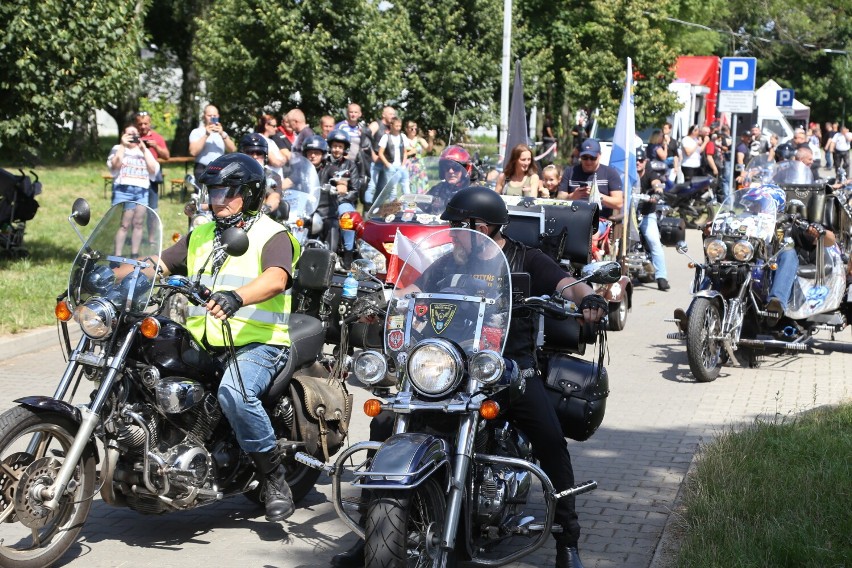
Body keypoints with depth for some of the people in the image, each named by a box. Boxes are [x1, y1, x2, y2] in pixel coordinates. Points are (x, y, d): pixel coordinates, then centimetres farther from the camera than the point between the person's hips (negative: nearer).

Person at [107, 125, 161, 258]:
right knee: (124, 224, -10)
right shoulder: (118, 149, 14)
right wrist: (123, 145, -5)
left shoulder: (145, 151, 21)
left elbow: (153, 170, 7)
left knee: (139, 224, 0)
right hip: (123, 190, -3)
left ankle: (135, 255, 6)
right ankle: (117, 256, -10)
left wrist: (144, 149, 1)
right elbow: (114, 166, -6)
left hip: (142, 191, 3)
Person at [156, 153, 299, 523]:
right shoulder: (200, 236, 21)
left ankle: (274, 478, -18)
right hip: (202, 344, 7)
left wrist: (236, 297, -43)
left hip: (258, 344, -7)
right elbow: (158, 264, 15)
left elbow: (276, 279, -22)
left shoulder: (272, 236, -2)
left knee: (234, 392, -35)